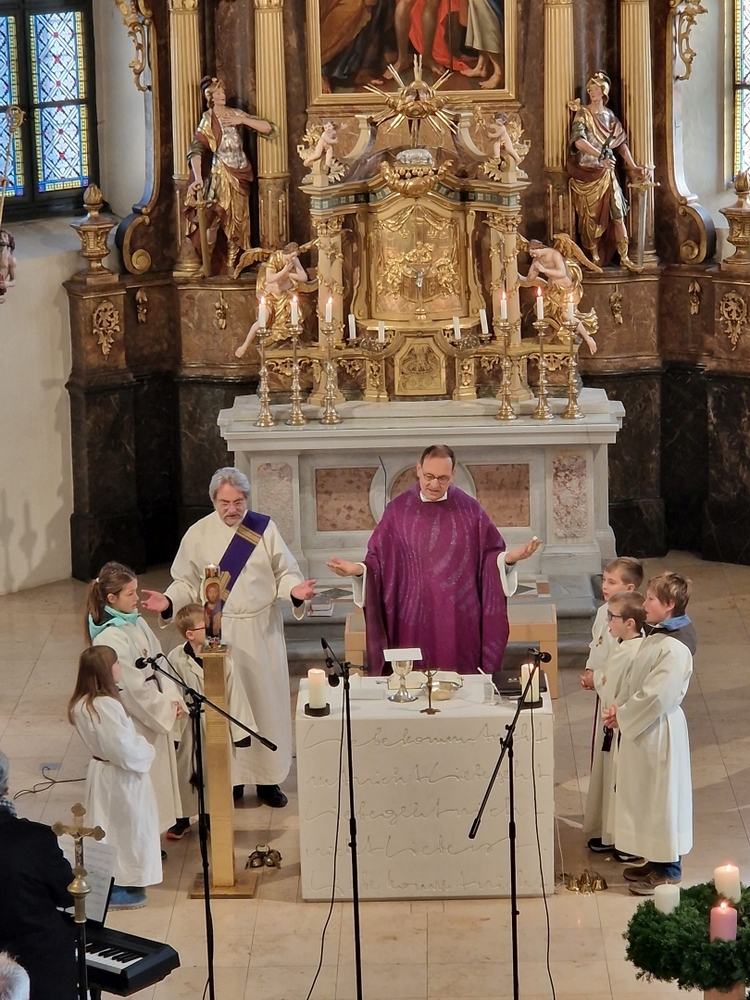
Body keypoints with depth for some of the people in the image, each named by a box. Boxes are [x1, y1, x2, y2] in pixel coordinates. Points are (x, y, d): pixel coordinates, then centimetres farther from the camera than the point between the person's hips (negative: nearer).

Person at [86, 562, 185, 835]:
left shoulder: (137, 623, 4)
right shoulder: (110, 638, -23)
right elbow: (132, 686, -22)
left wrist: (173, 698, -5)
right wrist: (165, 708, -13)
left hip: (154, 710, 9)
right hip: (132, 718, -9)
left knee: (157, 772, 17)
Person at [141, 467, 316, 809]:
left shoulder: (265, 528, -2)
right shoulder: (198, 534, -1)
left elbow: (285, 572, 0)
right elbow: (186, 582, 3)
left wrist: (294, 590, -21)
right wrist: (168, 602, -15)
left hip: (262, 630, 0)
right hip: (218, 632, 0)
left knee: (266, 701, 5)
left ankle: (267, 778, 16)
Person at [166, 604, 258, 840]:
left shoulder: (221, 656, -11)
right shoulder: (176, 659, -14)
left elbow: (233, 693, -6)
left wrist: (240, 728, -3)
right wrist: (172, 731, -4)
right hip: (190, 726, -1)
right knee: (186, 772, 13)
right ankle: (182, 818, 31)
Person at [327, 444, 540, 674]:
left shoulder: (469, 509, 3)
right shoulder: (398, 510, 0)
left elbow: (489, 556, 4)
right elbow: (379, 560, 0)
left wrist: (509, 558, -15)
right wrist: (359, 569, -19)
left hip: (460, 620, 1)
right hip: (415, 619, -1)